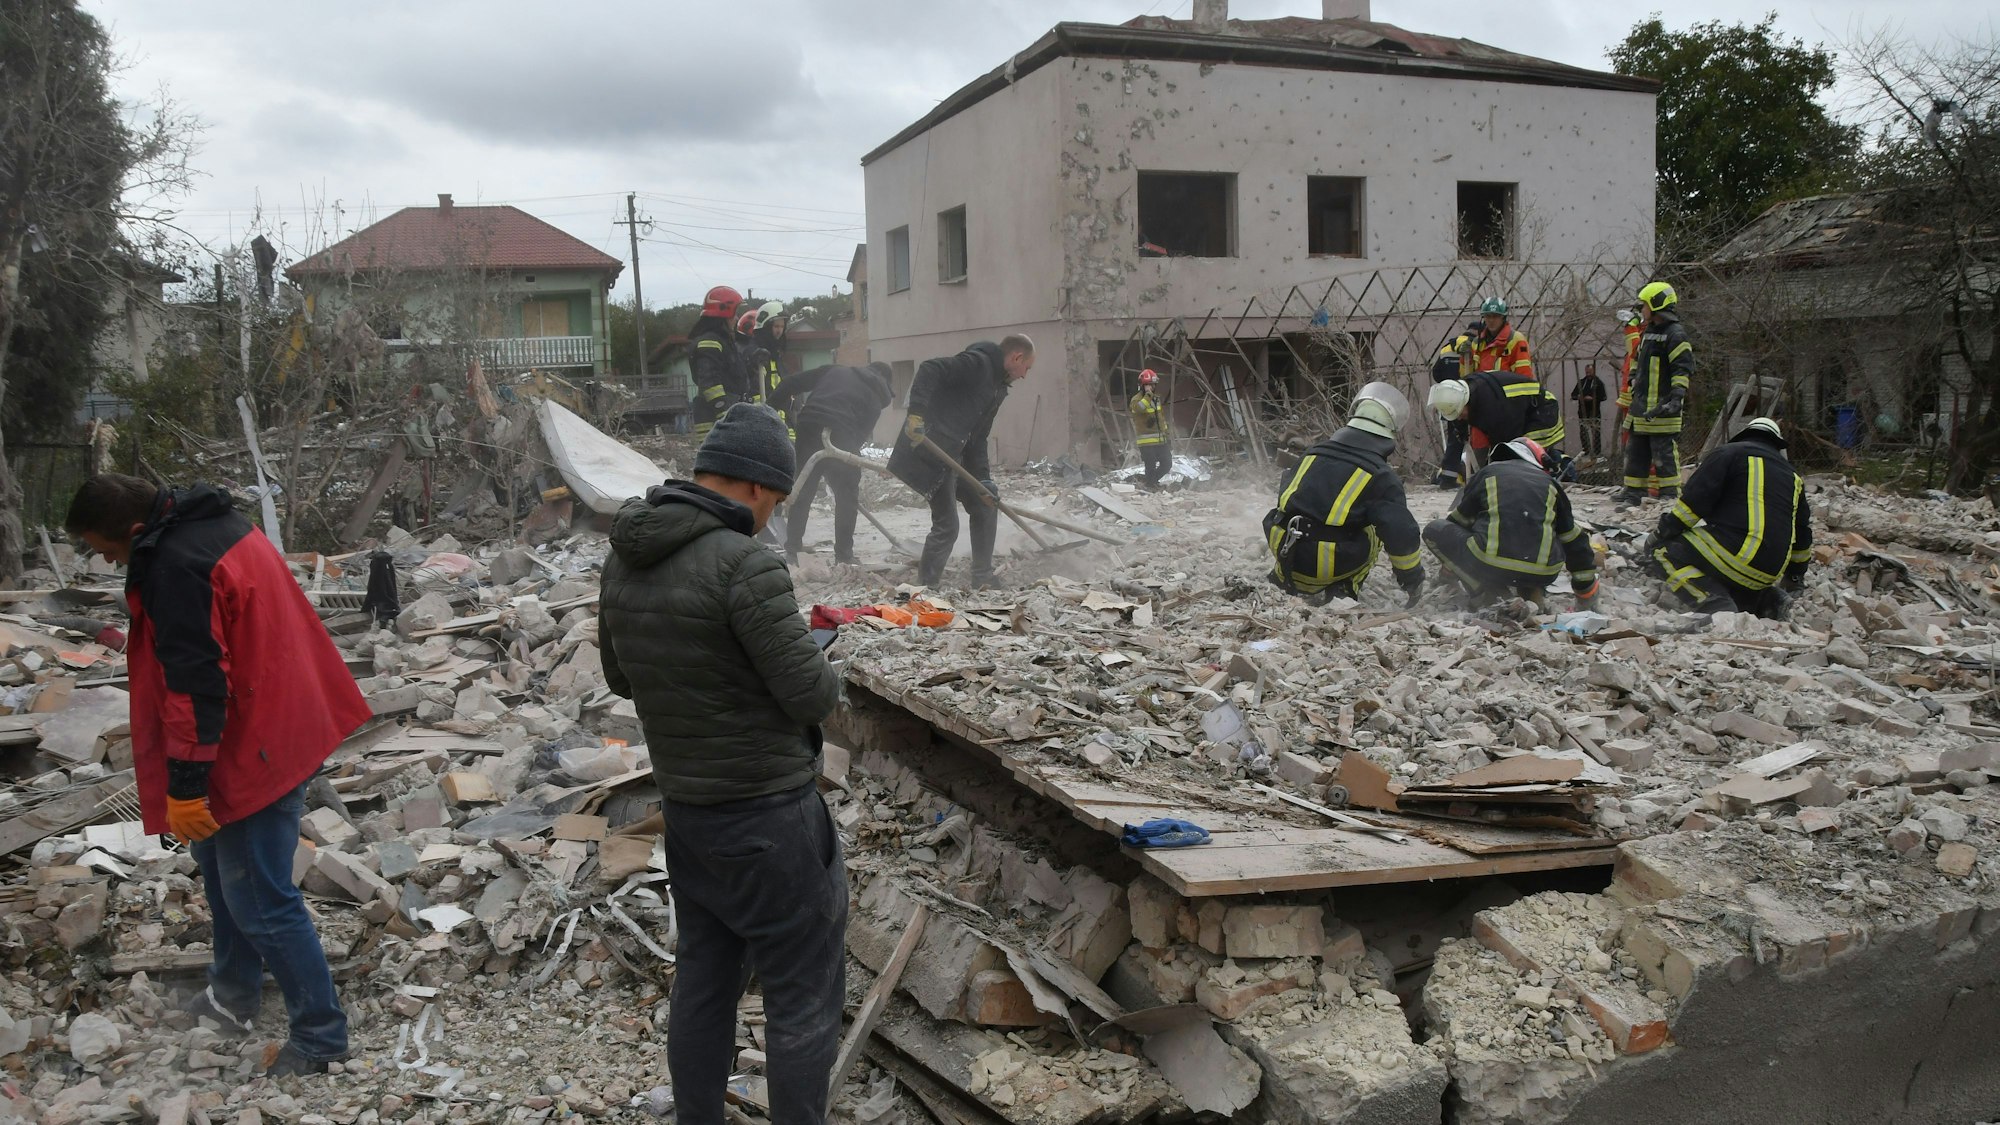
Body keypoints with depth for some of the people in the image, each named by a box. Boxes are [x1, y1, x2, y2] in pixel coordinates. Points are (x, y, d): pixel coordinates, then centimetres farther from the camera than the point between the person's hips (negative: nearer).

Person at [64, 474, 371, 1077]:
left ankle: (320, 1037, 10)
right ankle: (232, 995, 42)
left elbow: (194, 683, -26)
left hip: (251, 750, -11)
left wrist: (186, 784, -19)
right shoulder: (217, 523, 6)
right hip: (278, 727, 11)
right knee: (219, 860, 26)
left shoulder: (175, 566, -24)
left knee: (259, 901, -2)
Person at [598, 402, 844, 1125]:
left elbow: (622, 678, 14)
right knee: (803, 992, 5)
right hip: (767, 816, -8)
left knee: (703, 982, 20)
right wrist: (820, 669, 2)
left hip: (683, 808, 8)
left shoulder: (623, 561, 2)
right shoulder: (745, 563, -22)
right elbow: (813, 694, -19)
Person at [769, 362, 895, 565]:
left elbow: (794, 382, 17)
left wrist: (774, 404, 20)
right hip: (841, 437, -3)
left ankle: (791, 552, 15)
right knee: (847, 497, 11)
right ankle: (843, 556, 12)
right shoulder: (877, 393, 18)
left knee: (802, 493, 13)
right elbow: (865, 430, 12)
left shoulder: (834, 371, 25)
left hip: (808, 428, 3)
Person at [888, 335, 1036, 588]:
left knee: (986, 507, 17)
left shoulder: (998, 389, 18)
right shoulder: (978, 363, -11)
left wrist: (983, 479, 8)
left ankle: (983, 580, 26)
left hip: (955, 456, 10)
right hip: (930, 452, -10)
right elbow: (930, 370, -23)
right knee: (946, 525, -10)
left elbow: (977, 438, 17)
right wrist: (916, 414, -33)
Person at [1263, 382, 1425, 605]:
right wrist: (1414, 580, 11)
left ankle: (1283, 580, 22)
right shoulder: (1381, 477, -3)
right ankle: (1343, 590, 6)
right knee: (1372, 531, 20)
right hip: (1331, 569, -4)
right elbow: (1401, 536, -5)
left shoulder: (1313, 453, 12)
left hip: (1284, 554, 4)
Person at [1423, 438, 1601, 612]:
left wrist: (1449, 563, 48)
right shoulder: (1550, 483, 21)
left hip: (1488, 566, -2)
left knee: (1434, 529, 18)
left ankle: (1480, 589, 3)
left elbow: (1459, 520, 30)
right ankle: (1532, 591, 9)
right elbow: (1575, 543, 24)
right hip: (1542, 575, 3)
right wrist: (1588, 598, 32)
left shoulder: (1488, 473, 19)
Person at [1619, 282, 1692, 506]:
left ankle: (1670, 495, -1)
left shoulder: (1675, 334, -10)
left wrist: (1677, 397, -23)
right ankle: (1634, 492, 19)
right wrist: (1630, 400, 28)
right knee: (1636, 452, 12)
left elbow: (1683, 370, -15)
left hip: (1662, 409, -9)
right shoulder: (1648, 333, 19)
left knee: (1665, 454, -6)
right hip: (1642, 409, 9)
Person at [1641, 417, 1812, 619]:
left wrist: (1660, 534, 3)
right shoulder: (1793, 475, 26)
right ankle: (1766, 599, 5)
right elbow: (1803, 531, 32)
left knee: (1662, 550, 0)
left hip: (1737, 551, -7)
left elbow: (1693, 501, -5)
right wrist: (1795, 576, 44)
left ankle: (1714, 604, -20)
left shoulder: (1731, 453, 6)